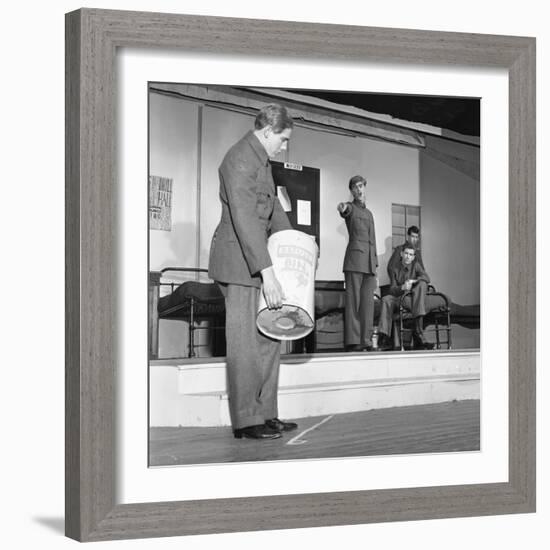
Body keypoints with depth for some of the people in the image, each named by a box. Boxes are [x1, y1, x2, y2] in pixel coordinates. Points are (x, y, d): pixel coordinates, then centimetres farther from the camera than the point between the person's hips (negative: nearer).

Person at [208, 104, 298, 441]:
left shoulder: (262, 161, 16)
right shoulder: (240, 160, -16)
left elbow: (272, 207, 27)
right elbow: (244, 220, -25)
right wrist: (267, 273, -29)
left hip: (258, 261, 10)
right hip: (239, 263, -10)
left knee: (269, 339, 11)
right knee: (245, 343, -6)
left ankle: (266, 414, 18)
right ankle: (245, 422, 1)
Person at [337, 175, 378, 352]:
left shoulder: (369, 213, 25)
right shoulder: (350, 208, 5)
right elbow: (345, 211, -21)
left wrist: (375, 266, 20)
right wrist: (342, 208, -47)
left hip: (370, 261, 6)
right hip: (355, 257, -6)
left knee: (368, 303, 1)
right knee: (353, 301, -10)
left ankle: (366, 341, 1)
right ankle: (352, 342, -12)